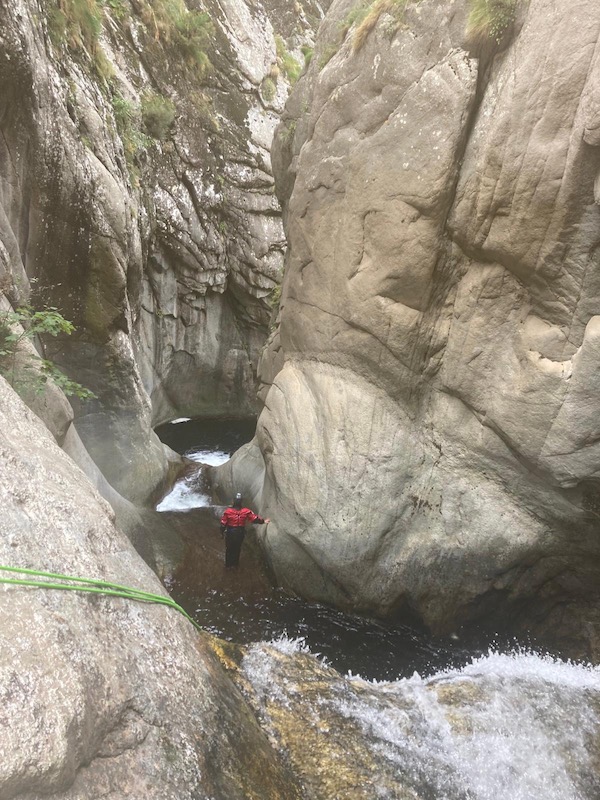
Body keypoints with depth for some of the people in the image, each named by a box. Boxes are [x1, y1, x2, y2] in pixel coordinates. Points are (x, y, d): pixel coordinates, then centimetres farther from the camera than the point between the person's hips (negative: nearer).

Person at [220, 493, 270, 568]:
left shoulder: (228, 511, -18)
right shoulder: (246, 511, -14)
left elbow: (223, 523, -11)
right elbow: (255, 518, -5)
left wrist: (222, 532, 3)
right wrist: (263, 521, 11)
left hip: (230, 533, -2)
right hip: (240, 533, 2)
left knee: (229, 548, 18)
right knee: (237, 548, 22)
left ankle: (228, 564, 29)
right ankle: (235, 563, 36)